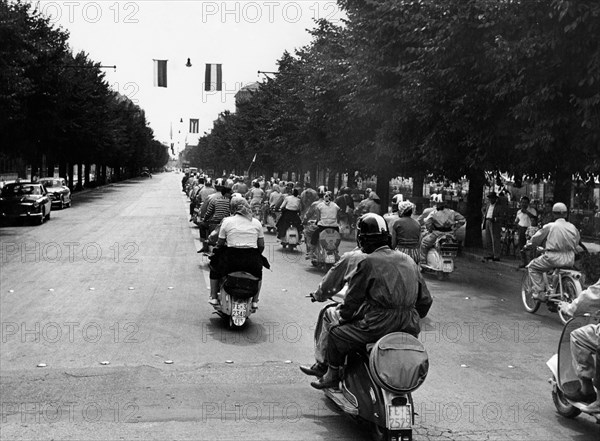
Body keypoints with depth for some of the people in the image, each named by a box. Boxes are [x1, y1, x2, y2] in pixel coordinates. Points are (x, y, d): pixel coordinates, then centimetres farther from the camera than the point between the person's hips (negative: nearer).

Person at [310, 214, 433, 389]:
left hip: (378, 326, -6)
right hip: (409, 329, 7)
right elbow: (425, 299, 17)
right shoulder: (409, 261, 12)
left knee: (336, 335, 12)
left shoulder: (368, 263, -8)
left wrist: (344, 317, 16)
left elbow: (352, 299, -2)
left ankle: (332, 376, 24)